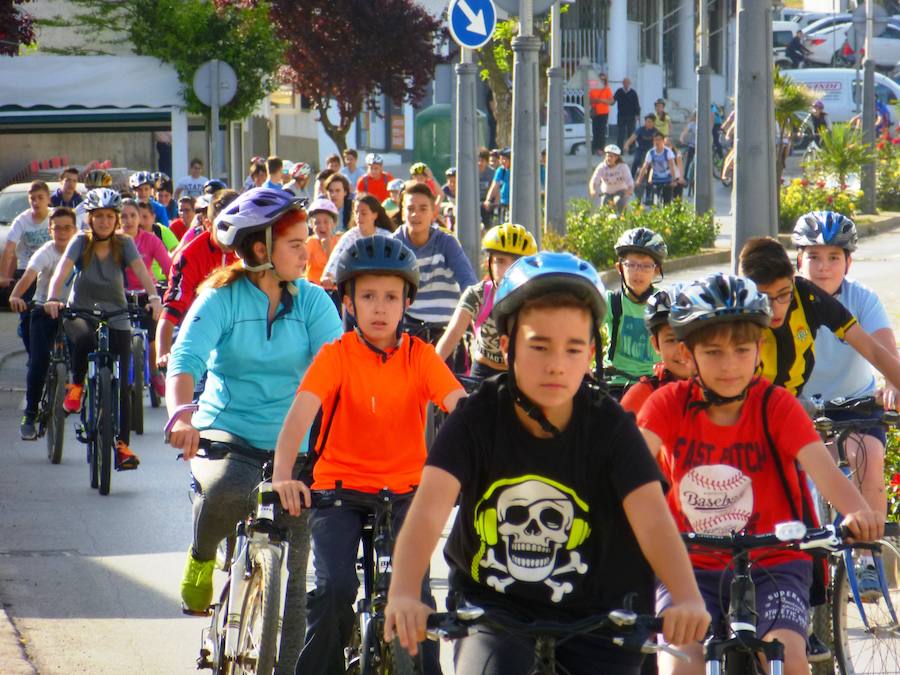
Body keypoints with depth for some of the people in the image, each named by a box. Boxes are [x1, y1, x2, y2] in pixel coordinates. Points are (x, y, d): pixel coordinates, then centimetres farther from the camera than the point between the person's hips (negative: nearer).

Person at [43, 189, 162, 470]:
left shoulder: (124, 244, -4)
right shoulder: (81, 242, -6)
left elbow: (141, 271, -18)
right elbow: (62, 270, -20)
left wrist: (153, 296, -38)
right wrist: (52, 299, -39)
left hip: (116, 318, 1)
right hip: (80, 313, -1)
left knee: (120, 384, -6)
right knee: (85, 338, -38)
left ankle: (122, 444, 1)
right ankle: (76, 384, -12)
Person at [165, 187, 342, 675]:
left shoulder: (312, 301, 0)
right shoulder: (221, 298, -6)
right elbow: (185, 361, -19)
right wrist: (181, 412, -40)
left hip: (293, 446, 3)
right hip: (225, 434, -2)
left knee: (291, 576, 0)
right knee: (226, 489, -37)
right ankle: (201, 558, -5)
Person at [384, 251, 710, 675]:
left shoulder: (609, 427, -11)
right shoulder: (478, 419, -12)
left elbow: (652, 519, -24)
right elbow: (428, 512, -24)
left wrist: (687, 599, -43)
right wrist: (403, 594, -43)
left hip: (594, 619, 1)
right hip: (493, 609, -1)